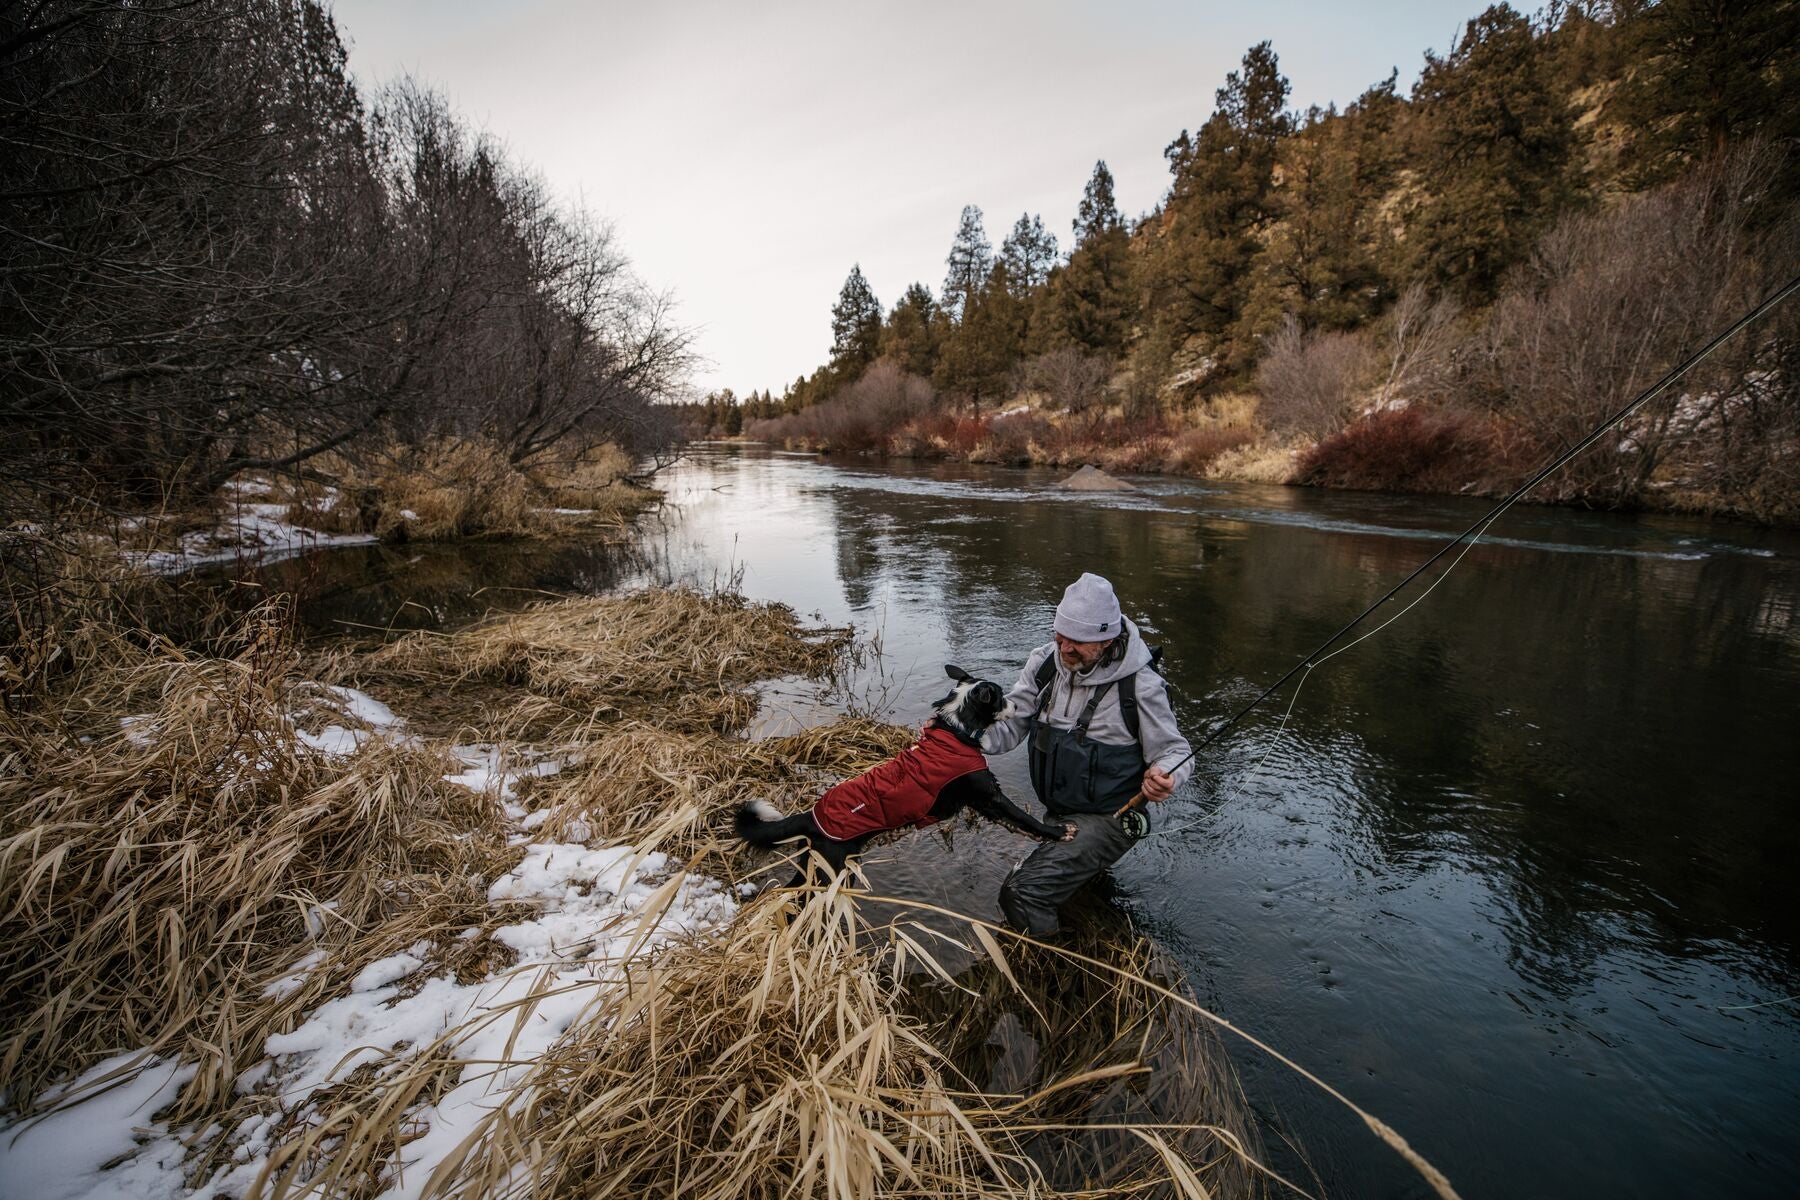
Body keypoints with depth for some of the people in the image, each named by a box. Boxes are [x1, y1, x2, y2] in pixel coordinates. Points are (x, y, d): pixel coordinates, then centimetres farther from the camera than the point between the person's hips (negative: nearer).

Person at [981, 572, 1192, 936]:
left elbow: (1173, 749, -10)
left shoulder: (1140, 686, -22)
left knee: (1021, 894, -20)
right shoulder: (1044, 662, -7)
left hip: (1107, 819, -7)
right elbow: (1011, 723, -8)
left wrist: (1164, 776, -34)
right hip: (1055, 813, 7)